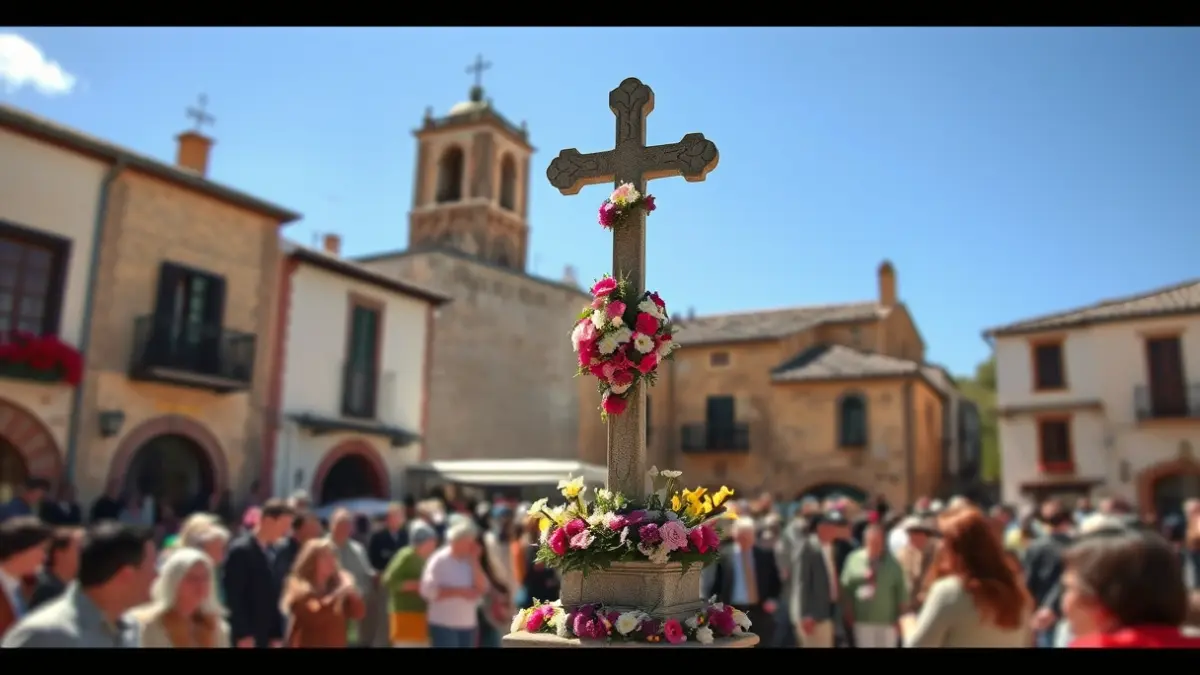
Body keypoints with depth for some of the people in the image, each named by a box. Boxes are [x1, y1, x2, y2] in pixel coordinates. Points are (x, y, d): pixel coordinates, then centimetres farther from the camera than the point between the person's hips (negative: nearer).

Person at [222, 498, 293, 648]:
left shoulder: (268, 552, 11)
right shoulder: (241, 550, -13)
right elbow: (233, 598, -17)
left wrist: (276, 634, 10)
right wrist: (243, 635, -19)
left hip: (263, 637, 8)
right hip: (245, 636, -8)